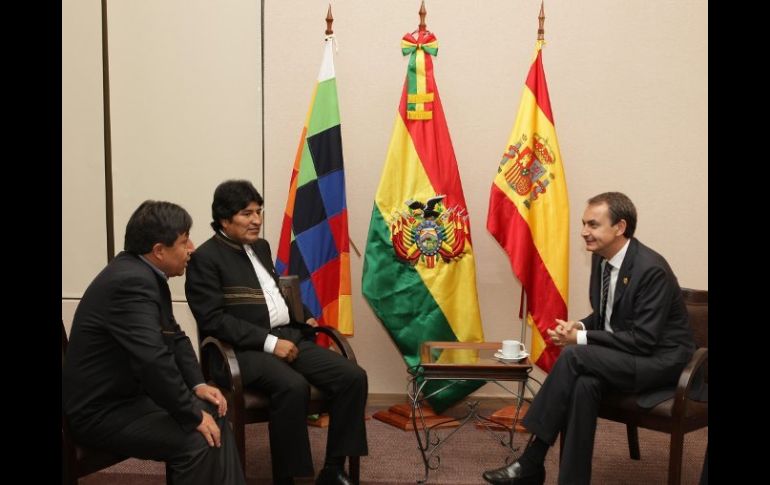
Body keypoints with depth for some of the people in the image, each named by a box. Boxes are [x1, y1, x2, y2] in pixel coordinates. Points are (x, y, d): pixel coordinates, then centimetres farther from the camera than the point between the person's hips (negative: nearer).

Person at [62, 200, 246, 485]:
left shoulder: (144, 271, 4)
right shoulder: (131, 281, -27)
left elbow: (174, 337, 12)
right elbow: (154, 361, -34)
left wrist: (197, 384, -1)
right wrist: (193, 416, -23)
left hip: (128, 391, 10)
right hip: (101, 410, -10)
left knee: (214, 413, 5)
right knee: (197, 439, -22)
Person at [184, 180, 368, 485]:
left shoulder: (260, 246, 18)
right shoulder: (205, 258, -6)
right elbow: (213, 320, -15)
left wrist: (304, 317, 13)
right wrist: (269, 342, -21)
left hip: (289, 337, 8)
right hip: (246, 348, -7)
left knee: (353, 377, -12)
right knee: (293, 386, -36)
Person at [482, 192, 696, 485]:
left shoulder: (652, 270, -23)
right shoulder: (601, 257, 2)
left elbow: (644, 340, -24)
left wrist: (581, 339, -22)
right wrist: (580, 327, -8)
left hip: (660, 359, -7)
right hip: (623, 354, 7)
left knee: (574, 356, -28)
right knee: (584, 383, -28)